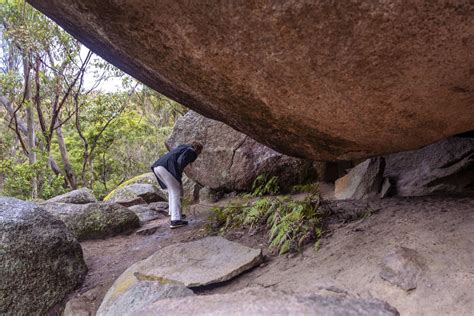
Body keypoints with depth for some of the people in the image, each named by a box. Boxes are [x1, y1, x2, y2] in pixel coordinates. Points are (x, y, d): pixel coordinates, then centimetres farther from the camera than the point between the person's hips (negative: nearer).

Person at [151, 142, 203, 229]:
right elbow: (180, 162, -13)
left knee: (172, 189, 24)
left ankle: (174, 213, 33)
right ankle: (175, 220, -8)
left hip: (156, 166, 9)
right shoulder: (191, 151, 4)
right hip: (166, 167, -9)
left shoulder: (183, 147, 30)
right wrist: (179, 179, -4)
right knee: (176, 191, -3)